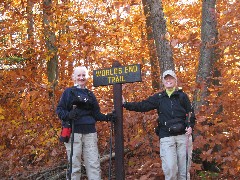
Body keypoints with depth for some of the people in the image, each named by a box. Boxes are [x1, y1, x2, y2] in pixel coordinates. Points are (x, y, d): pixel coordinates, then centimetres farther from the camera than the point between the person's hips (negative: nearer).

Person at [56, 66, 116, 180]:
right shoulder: (68, 92, 6)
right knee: (74, 165, -1)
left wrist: (107, 117, -1)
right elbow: (59, 109, -1)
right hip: (73, 132, -4)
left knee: (94, 164, -1)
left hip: (90, 132, 4)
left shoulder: (90, 94, 18)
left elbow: (96, 113, 16)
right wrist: (68, 115, -21)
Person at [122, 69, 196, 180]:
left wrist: (190, 126, -10)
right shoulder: (158, 97, 11)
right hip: (166, 137, 0)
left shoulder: (182, 96, 8)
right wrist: (126, 104, -2)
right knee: (169, 168, -10)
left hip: (183, 136, 0)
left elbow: (190, 114, 8)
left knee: (184, 167, 3)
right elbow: (142, 106, 6)